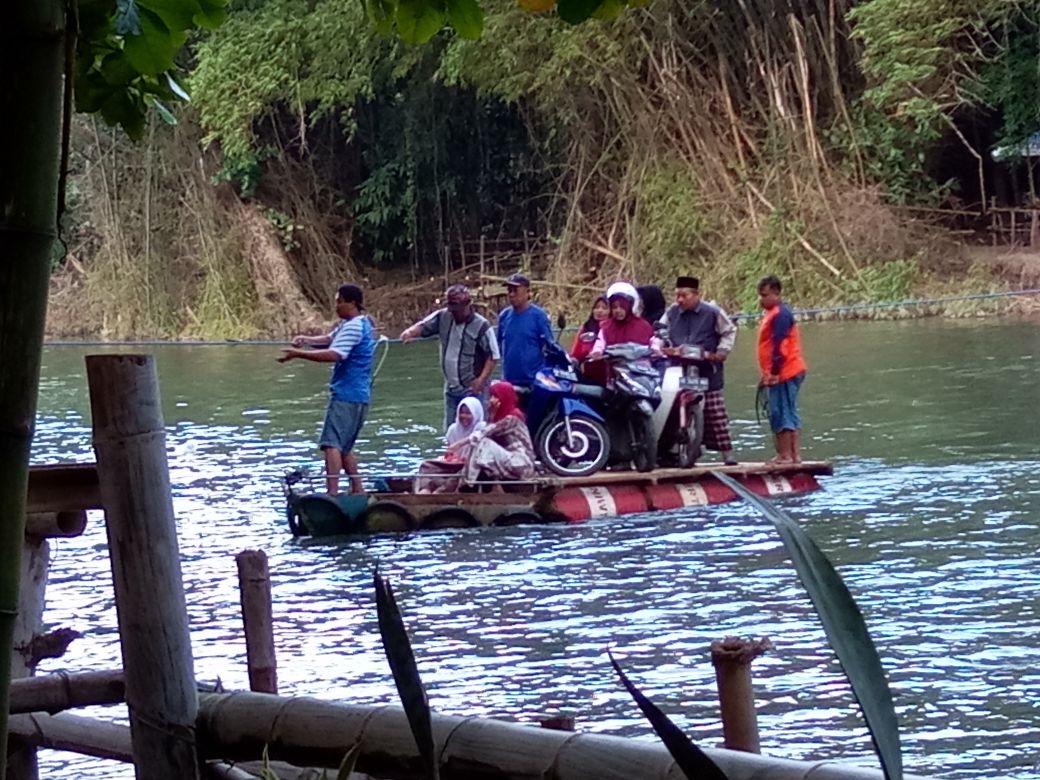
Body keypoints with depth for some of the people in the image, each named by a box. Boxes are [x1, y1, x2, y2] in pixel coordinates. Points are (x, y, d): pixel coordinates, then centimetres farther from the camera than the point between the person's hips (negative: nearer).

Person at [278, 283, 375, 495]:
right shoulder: (351, 324, 18)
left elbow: (333, 354, -25)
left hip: (346, 396, -11)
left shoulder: (354, 327, -15)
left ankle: (332, 493, -27)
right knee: (344, 447, 18)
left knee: (332, 444, -17)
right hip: (359, 397, 11)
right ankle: (358, 490, 21)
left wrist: (298, 354, -24)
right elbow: (329, 340, 23)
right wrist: (306, 340, 4)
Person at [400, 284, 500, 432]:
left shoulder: (481, 326, -13)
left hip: (472, 389, -6)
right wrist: (410, 332, -29)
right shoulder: (443, 317, 1)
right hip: (451, 388, 6)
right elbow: (423, 326, -6)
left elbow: (493, 356, -11)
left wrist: (481, 379, -20)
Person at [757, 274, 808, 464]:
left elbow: (779, 346, -20)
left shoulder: (780, 315, -14)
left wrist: (774, 372, -22)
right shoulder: (774, 313, 18)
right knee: (790, 415, 11)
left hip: (783, 374, -11)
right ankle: (795, 455, 13)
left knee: (780, 414, -8)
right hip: (792, 371, 11)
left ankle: (785, 455, -7)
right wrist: (769, 373, 22)